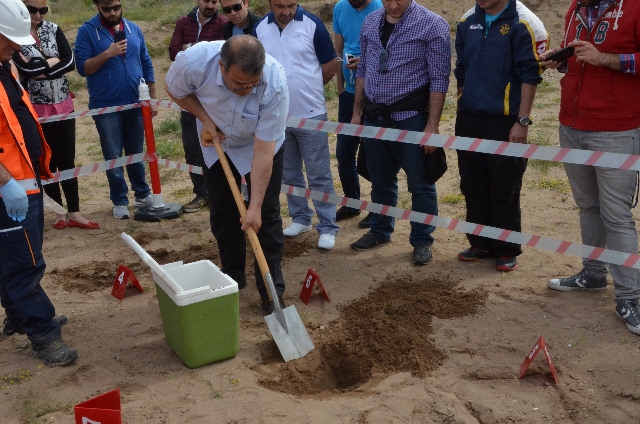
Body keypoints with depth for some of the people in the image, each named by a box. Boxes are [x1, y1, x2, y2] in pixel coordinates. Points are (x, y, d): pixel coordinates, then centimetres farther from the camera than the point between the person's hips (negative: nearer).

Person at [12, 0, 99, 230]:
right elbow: (26, 68, -21)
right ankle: (59, 213, 19)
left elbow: (70, 62, -7)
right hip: (35, 108, -3)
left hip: (63, 104, 4)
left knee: (67, 160, 7)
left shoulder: (53, 29, 5)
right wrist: (54, 60, -9)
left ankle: (74, 213, 14)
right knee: (48, 161, 7)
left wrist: (41, 70, -16)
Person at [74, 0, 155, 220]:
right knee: (113, 156, 4)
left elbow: (147, 65, 10)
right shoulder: (87, 31, -5)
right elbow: (82, 67, -11)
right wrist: (107, 54, -24)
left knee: (136, 153, 14)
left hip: (136, 104, 3)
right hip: (106, 107, -3)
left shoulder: (133, 29, 6)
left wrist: (152, 99, 8)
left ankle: (143, 194, 27)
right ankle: (119, 201, 15)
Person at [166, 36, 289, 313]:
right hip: (217, 143, 2)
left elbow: (263, 151, -34)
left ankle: (272, 290, 4)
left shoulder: (275, 84, -38)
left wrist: (255, 207, -33)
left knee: (267, 215, -6)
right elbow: (175, 89, -8)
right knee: (222, 213, 8)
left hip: (262, 144, -2)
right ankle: (232, 278, 25)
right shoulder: (194, 61, -34)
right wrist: (205, 118, -21)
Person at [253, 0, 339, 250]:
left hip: (310, 114, -4)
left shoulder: (312, 25, -8)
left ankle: (327, 227, 8)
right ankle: (300, 217, 30)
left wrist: (308, 89, 8)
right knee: (289, 173, 15)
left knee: (319, 175, 1)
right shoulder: (260, 29, 2)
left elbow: (330, 65, -1)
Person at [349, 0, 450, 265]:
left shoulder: (432, 25, -9)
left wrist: (432, 125, -15)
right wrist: (356, 112, 13)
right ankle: (380, 231, 34)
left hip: (411, 118, -5)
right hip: (374, 117, 5)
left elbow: (439, 79, -11)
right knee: (380, 181, 16)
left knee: (420, 184, 5)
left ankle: (422, 241, 19)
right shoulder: (371, 22, 7)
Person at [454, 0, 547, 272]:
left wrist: (522, 122, -14)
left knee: (504, 190, 2)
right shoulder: (467, 22, 9)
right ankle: (480, 243, 26)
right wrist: (462, 112, 15)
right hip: (468, 120, 6)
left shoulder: (523, 24, -9)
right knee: (473, 186, 12)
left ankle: (507, 250, 15)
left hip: (504, 122, -6)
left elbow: (529, 76, -10)